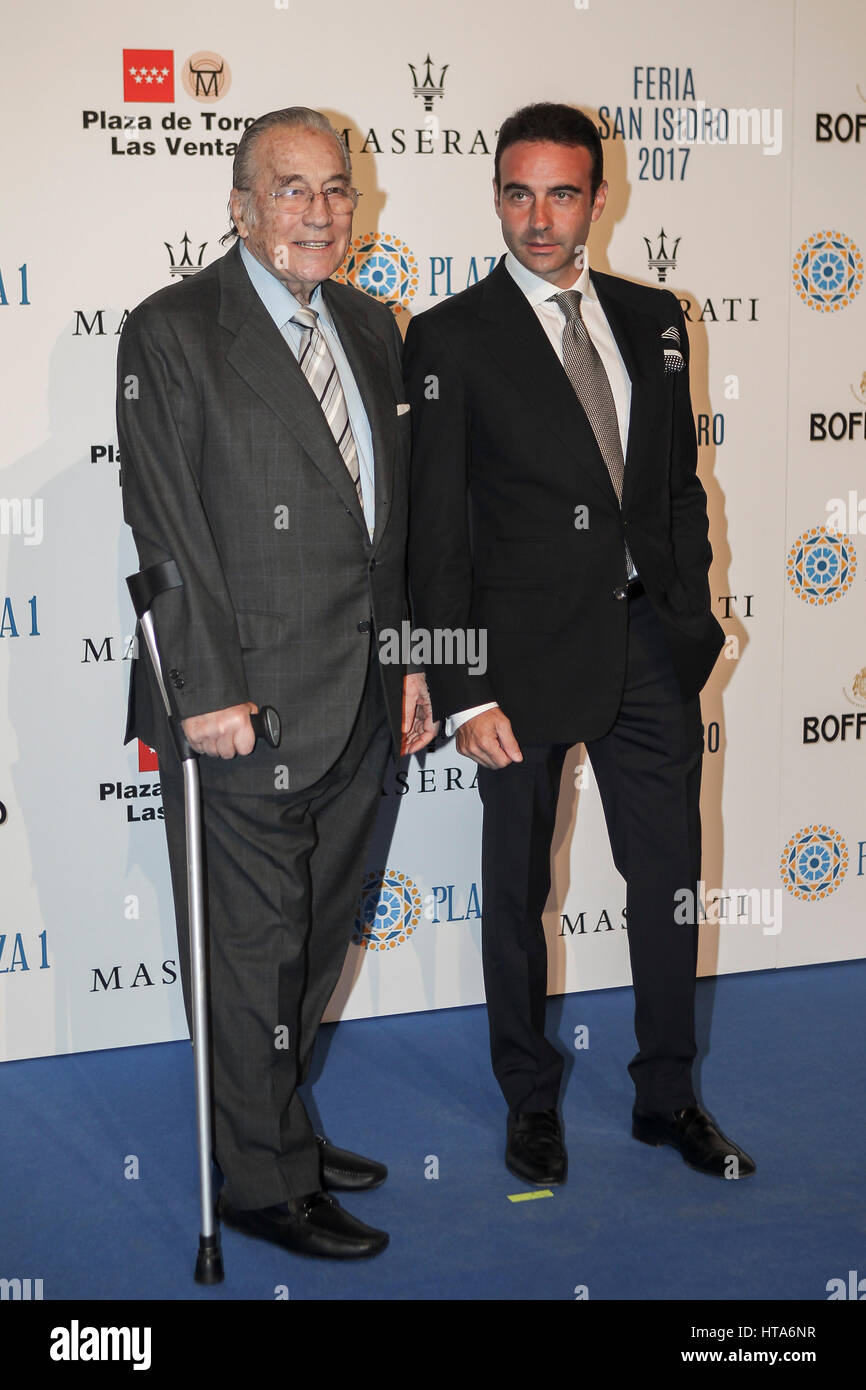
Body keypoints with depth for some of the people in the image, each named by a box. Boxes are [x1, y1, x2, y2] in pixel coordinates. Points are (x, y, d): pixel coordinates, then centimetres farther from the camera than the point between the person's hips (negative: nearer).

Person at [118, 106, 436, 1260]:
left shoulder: (370, 328, 12)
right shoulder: (174, 332, -9)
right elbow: (165, 528, -13)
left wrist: (409, 657, 12)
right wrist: (207, 691, -17)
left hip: (359, 707, 7)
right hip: (245, 709, -7)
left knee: (317, 937, 18)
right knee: (252, 949, 4)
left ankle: (277, 1121, 36)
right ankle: (265, 1178, 19)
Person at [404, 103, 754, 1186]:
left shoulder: (653, 319, 8)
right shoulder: (452, 337, -6)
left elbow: (683, 483, 13)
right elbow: (434, 530, -8)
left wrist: (690, 625, 7)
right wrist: (462, 691, -13)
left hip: (651, 647, 4)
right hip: (527, 650, -4)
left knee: (671, 879, 11)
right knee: (518, 891, 11)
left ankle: (667, 1096, 30)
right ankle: (530, 1101, 30)